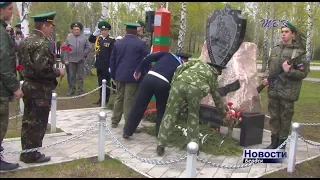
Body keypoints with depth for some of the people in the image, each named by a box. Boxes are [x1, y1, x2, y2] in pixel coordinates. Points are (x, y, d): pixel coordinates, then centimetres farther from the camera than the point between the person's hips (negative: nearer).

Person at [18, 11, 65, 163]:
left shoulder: (26, 40, 11)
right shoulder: (42, 44, -20)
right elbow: (42, 69, -27)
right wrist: (58, 72, -13)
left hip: (28, 85, 10)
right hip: (40, 89, -10)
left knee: (28, 120, 16)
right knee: (37, 122, 2)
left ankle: (26, 152, 28)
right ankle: (32, 155, 12)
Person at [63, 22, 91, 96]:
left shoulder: (84, 38, 2)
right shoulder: (69, 38, 3)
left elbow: (89, 47, 6)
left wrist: (84, 54, -2)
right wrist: (66, 59, -2)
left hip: (81, 60, -1)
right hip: (71, 60, 1)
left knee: (80, 77, 5)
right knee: (72, 76, 8)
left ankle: (80, 91, 11)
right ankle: (72, 90, 18)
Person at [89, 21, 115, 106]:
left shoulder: (112, 40, -11)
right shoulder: (98, 38, 6)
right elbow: (90, 40, 18)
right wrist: (95, 33, -1)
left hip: (107, 66, -6)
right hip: (99, 64, 6)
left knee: (106, 83, 4)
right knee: (100, 82, 15)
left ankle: (106, 100, 13)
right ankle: (101, 98, 26)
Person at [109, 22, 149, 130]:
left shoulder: (118, 43, 10)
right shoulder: (141, 44, -6)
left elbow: (112, 61, 13)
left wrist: (114, 77, 19)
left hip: (120, 76, 5)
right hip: (133, 77, -5)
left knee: (119, 98, 17)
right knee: (129, 101, -2)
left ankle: (114, 121, 25)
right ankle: (128, 125, 2)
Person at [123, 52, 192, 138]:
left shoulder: (168, 55, 26)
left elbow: (150, 57, 14)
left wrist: (138, 70, 16)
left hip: (149, 78, 2)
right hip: (163, 83, -2)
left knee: (138, 106, 10)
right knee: (161, 110, 20)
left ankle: (127, 132, 19)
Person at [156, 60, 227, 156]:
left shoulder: (198, 62, 38)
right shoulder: (213, 77, 34)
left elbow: (180, 68, 21)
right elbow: (217, 98, 42)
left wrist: (173, 83, 22)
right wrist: (224, 114, 55)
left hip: (180, 83, 1)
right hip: (196, 88, 0)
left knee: (170, 114, 8)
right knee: (193, 116, 23)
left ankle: (160, 146, 10)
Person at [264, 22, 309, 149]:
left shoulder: (298, 52, -6)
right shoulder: (275, 49, 10)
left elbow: (303, 73, -8)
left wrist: (288, 71, -21)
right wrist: (267, 77, 4)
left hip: (287, 92, -5)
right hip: (273, 90, 5)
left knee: (285, 118, 4)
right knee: (274, 116, 12)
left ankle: (282, 144, 16)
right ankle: (274, 142, 26)